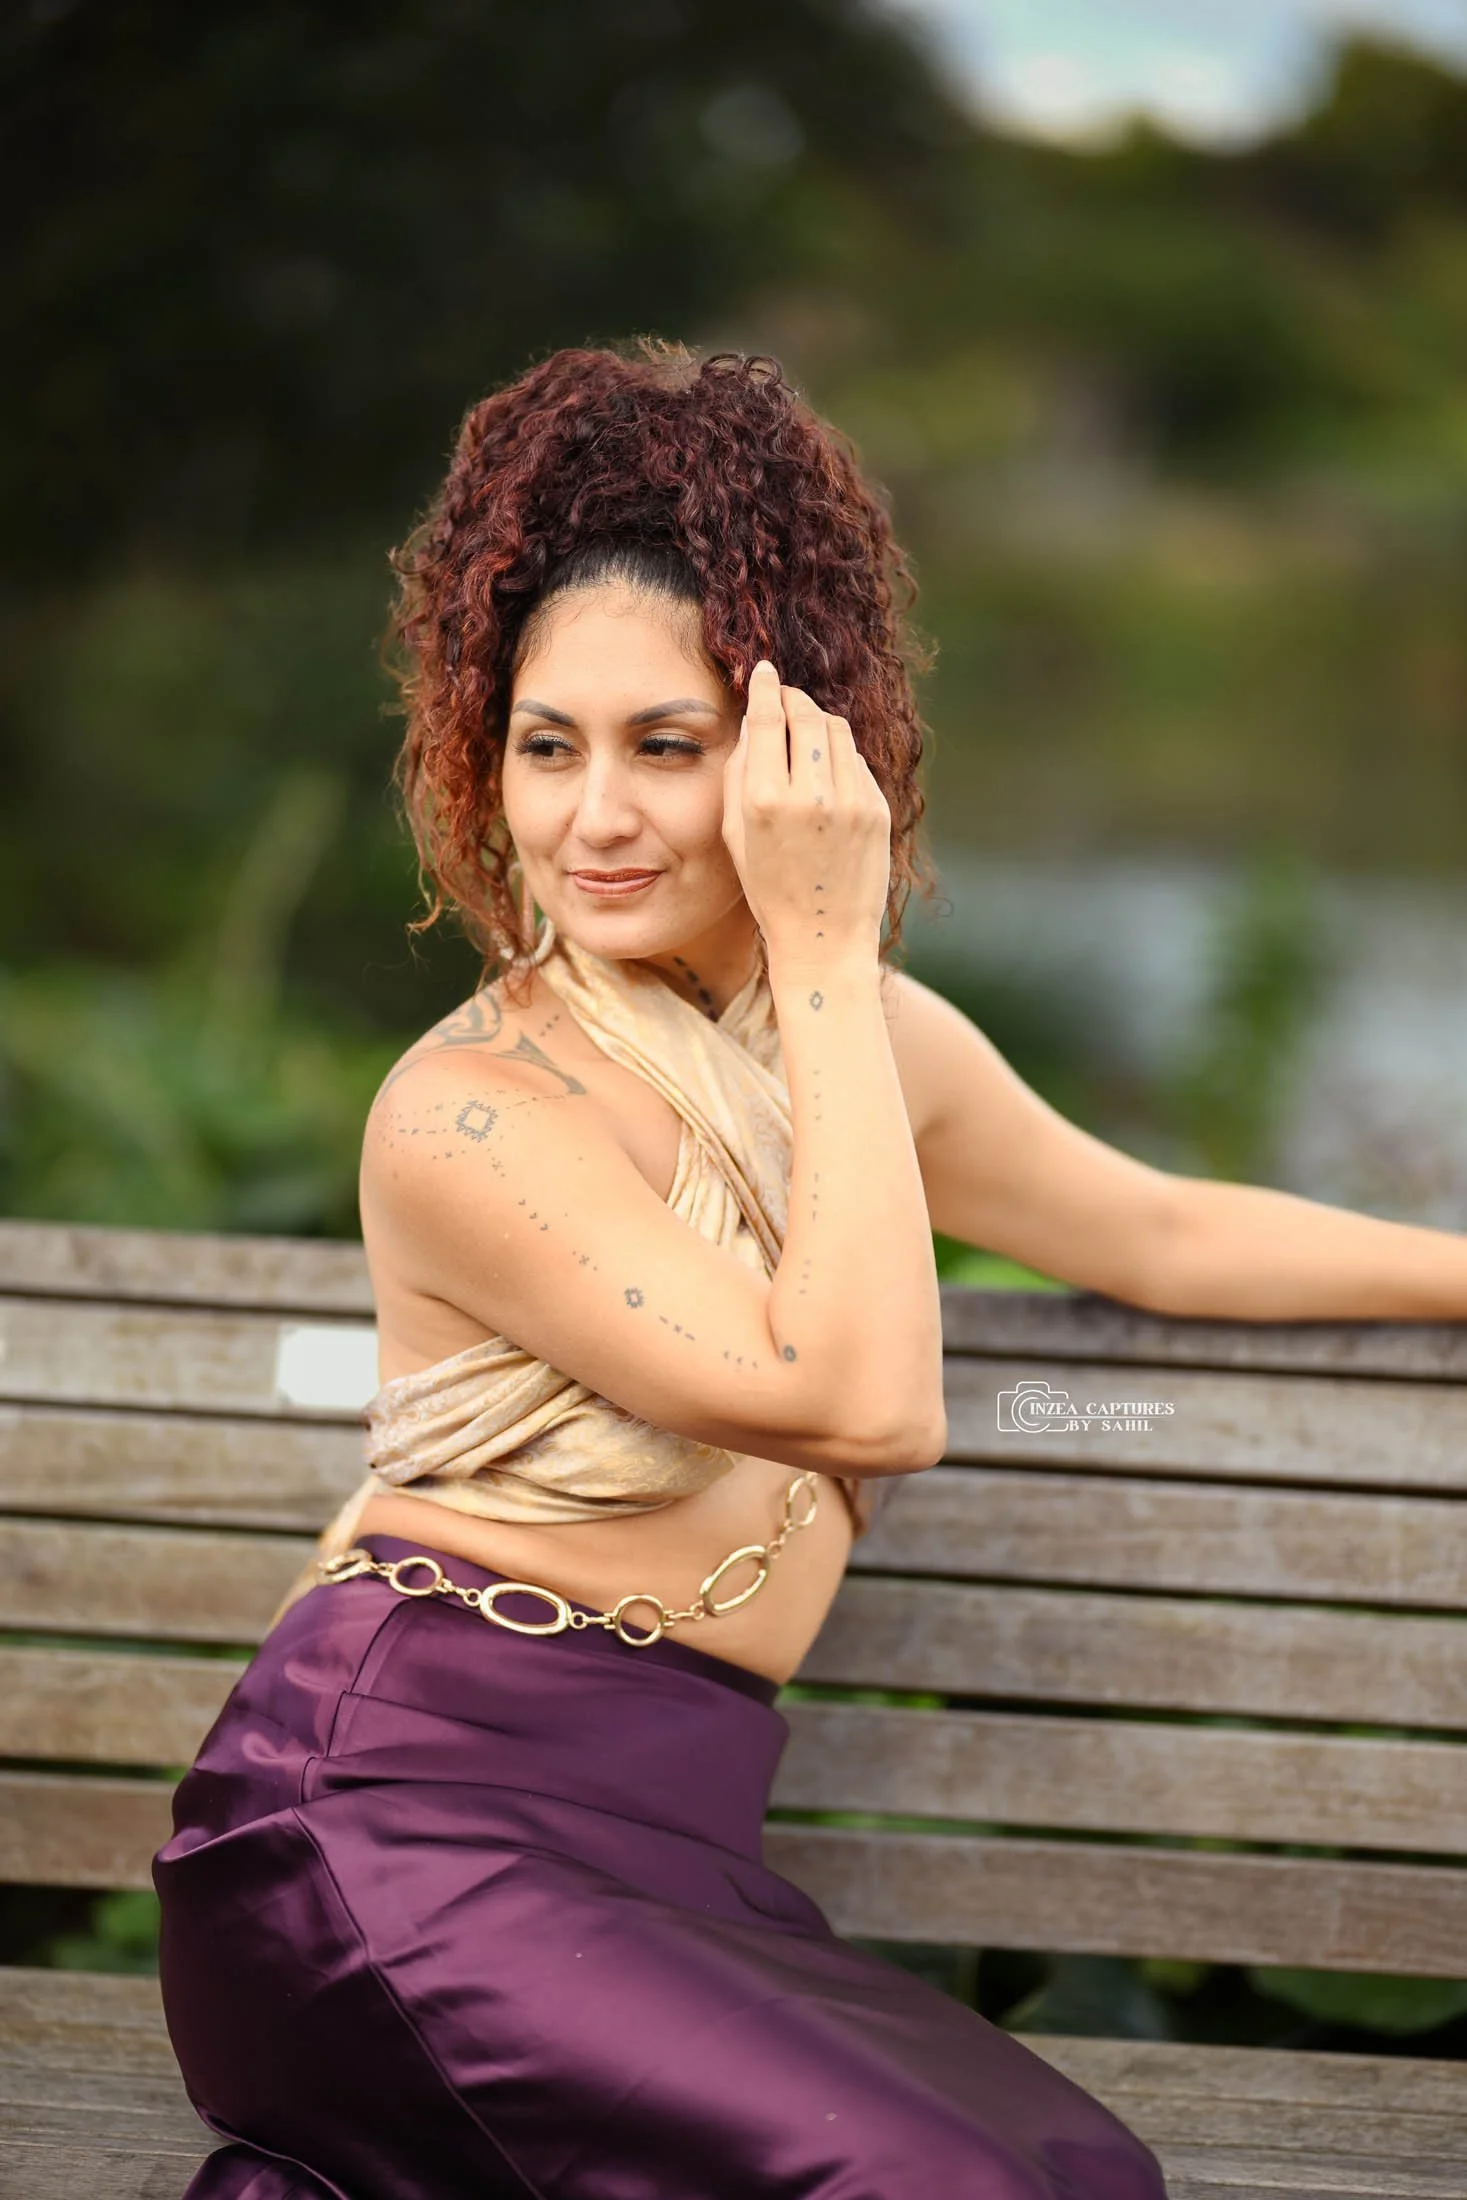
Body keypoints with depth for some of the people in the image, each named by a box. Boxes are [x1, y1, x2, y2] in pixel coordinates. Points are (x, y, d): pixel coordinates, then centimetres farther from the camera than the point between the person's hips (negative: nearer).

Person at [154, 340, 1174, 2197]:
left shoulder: (874, 1039, 13)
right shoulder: (468, 1111, -8)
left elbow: (1152, 1232, 32)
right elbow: (864, 1405, -17)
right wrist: (824, 959, -13)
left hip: (671, 1841, 7)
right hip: (403, 1811, -7)